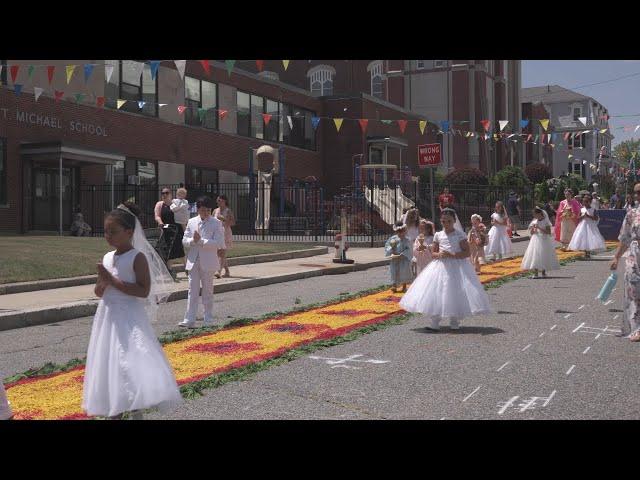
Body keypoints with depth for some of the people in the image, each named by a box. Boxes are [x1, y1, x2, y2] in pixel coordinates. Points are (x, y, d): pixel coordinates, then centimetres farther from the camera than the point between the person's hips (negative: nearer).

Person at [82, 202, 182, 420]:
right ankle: (115, 411, 24)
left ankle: (137, 410, -3)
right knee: (109, 363, 12)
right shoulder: (107, 257, 8)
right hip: (108, 316, 7)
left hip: (129, 318, -7)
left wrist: (113, 280, -20)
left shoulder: (137, 257, -12)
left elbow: (144, 291, -21)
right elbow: (99, 292, 14)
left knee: (133, 363, -12)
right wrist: (102, 282, -10)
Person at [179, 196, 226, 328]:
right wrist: (193, 240, -15)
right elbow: (184, 241, 6)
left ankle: (208, 321, 16)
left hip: (208, 262, -3)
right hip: (193, 261, 3)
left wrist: (201, 241, -19)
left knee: (208, 291, 7)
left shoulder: (216, 223, -3)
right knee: (192, 291, 1)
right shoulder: (192, 222, 9)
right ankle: (189, 320, 1)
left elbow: (218, 243, -13)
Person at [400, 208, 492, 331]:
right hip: (440, 266, 3)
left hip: (457, 267, -3)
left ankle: (454, 321, 15)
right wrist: (439, 255, -13)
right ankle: (434, 322, 8)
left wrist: (452, 255, -20)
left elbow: (467, 252, -8)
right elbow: (433, 252, 10)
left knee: (456, 294, -1)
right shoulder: (438, 235, 6)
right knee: (436, 292, -1)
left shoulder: (460, 235, -4)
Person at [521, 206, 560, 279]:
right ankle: (535, 273, 5)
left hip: (544, 241, -4)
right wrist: (532, 228, -11)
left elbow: (549, 232, -16)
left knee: (544, 256, 1)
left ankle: (543, 272, 15)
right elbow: (531, 233, 10)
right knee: (535, 255, -1)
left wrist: (539, 228, -22)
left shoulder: (546, 221, -7)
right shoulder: (534, 221, 6)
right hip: (536, 240, 4)